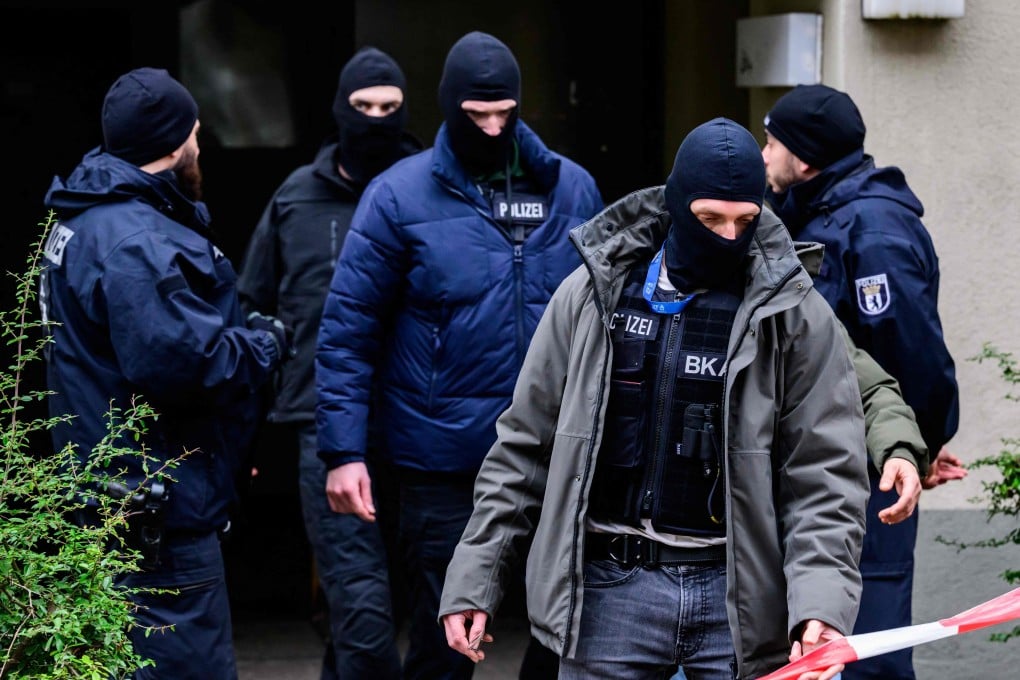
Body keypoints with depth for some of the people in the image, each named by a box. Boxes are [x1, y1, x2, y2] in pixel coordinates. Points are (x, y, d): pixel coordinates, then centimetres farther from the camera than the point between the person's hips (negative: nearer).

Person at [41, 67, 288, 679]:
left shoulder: (94, 218, 14)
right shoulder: (135, 241, -21)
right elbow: (183, 360, -30)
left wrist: (245, 334, 10)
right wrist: (265, 345, -13)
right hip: (161, 505, -11)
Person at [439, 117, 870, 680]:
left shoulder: (794, 314, 0)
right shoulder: (593, 295, 5)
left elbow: (825, 474, -4)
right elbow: (524, 446, 8)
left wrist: (819, 605, -18)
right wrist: (473, 581, 3)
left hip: (739, 592, -1)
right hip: (611, 588, 1)